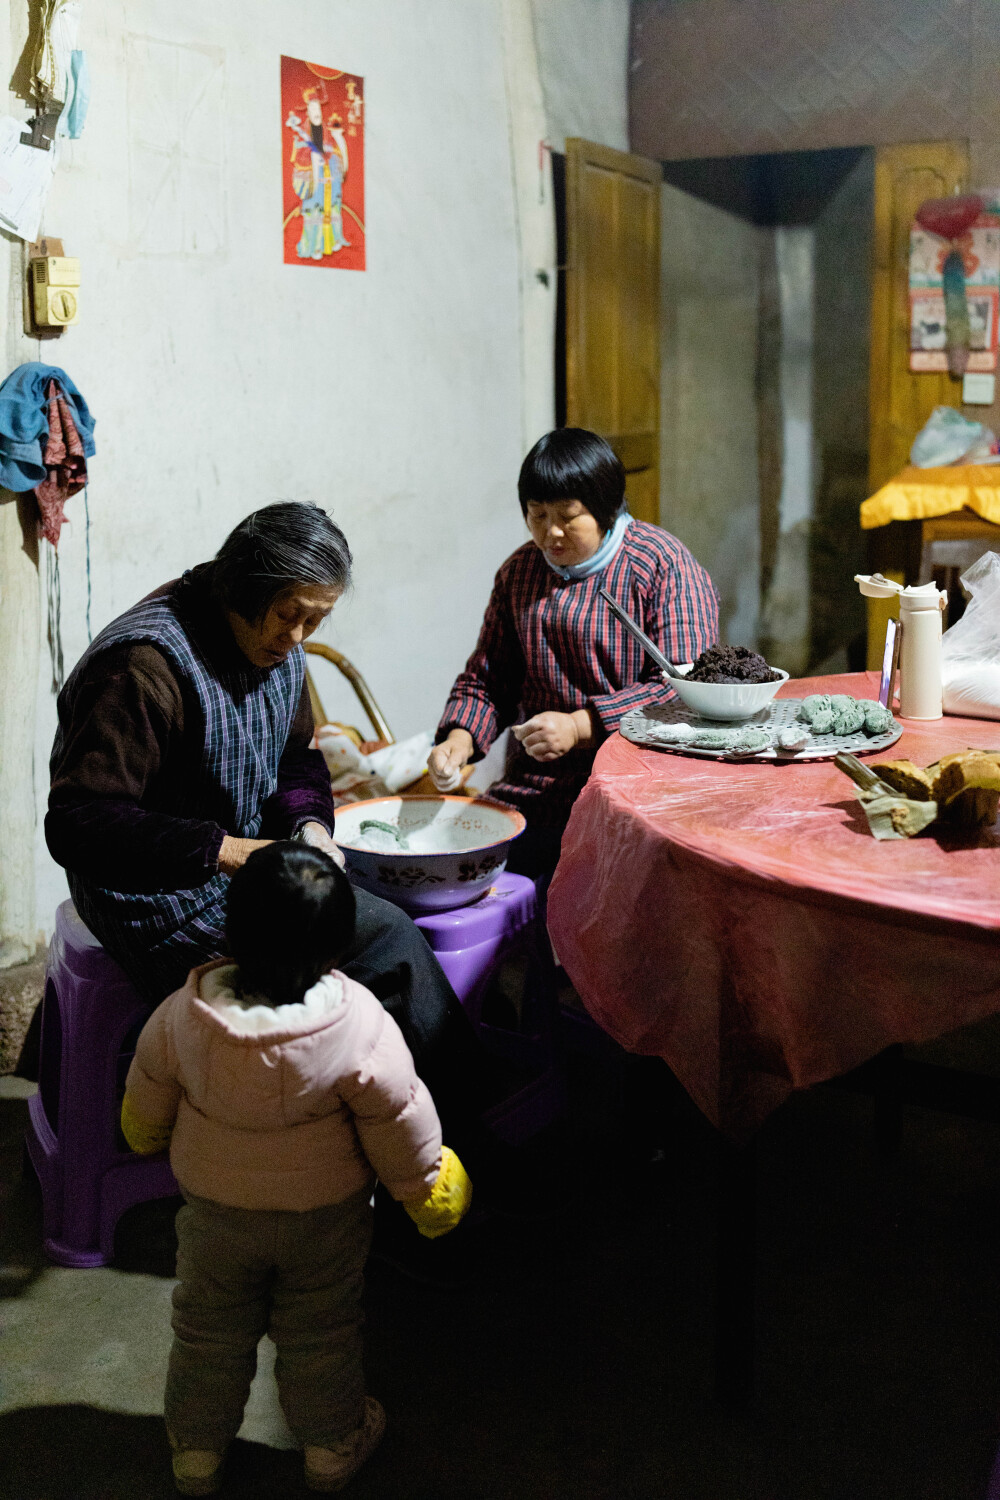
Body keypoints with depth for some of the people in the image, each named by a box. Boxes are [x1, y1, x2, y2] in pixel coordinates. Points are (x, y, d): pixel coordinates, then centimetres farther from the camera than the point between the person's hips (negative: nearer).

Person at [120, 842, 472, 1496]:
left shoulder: (182, 1016, -22)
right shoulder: (360, 1028, -30)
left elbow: (144, 1113, -3)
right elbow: (401, 1129, -18)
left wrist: (148, 1139, 20)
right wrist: (427, 1188, 1)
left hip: (215, 1210, 2)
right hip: (323, 1219, -1)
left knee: (209, 1328, 23)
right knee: (320, 1331, 21)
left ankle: (197, 1447, 42)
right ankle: (332, 1444, 41)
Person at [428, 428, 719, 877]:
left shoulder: (664, 565, -4)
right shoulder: (520, 571, 13)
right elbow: (486, 679, 18)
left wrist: (580, 726, -20)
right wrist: (459, 738, -3)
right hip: (534, 789, 5)